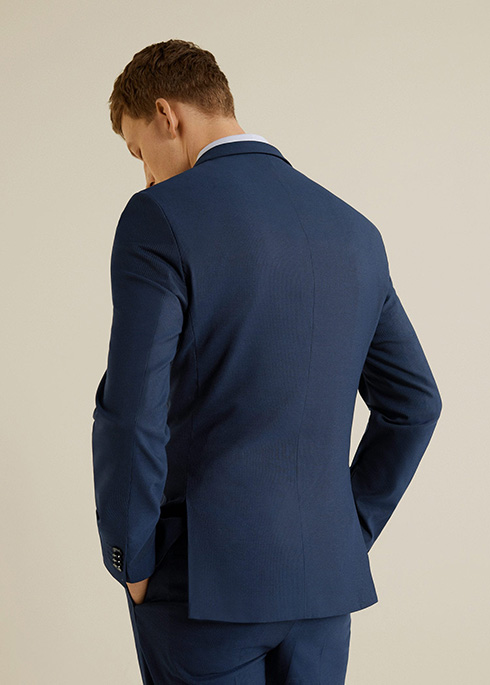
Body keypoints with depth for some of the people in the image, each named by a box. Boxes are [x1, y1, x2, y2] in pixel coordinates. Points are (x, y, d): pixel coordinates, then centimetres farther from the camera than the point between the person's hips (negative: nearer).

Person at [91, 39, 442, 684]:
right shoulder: (355, 231, 8)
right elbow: (414, 402, 12)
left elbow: (131, 413, -18)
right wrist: (350, 532, 14)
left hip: (204, 581, -5)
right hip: (324, 580, 5)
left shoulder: (162, 218, -11)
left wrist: (131, 566, -5)